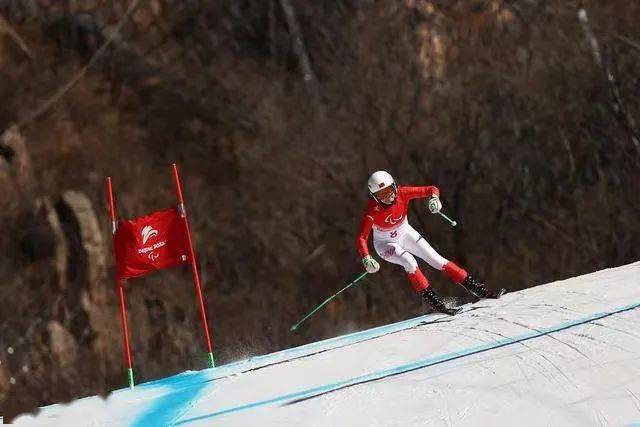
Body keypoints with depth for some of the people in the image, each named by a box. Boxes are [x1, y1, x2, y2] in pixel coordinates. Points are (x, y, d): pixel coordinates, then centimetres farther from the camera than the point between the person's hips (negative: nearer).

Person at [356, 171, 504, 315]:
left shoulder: (402, 193, -25)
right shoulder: (373, 211, -32)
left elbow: (432, 189, -19)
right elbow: (362, 238, -34)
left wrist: (434, 198, -42)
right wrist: (366, 259, -50)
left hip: (405, 234, 3)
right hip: (386, 244, -3)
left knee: (437, 260, -3)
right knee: (409, 261, -31)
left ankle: (477, 288, 3)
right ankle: (432, 300, -22)